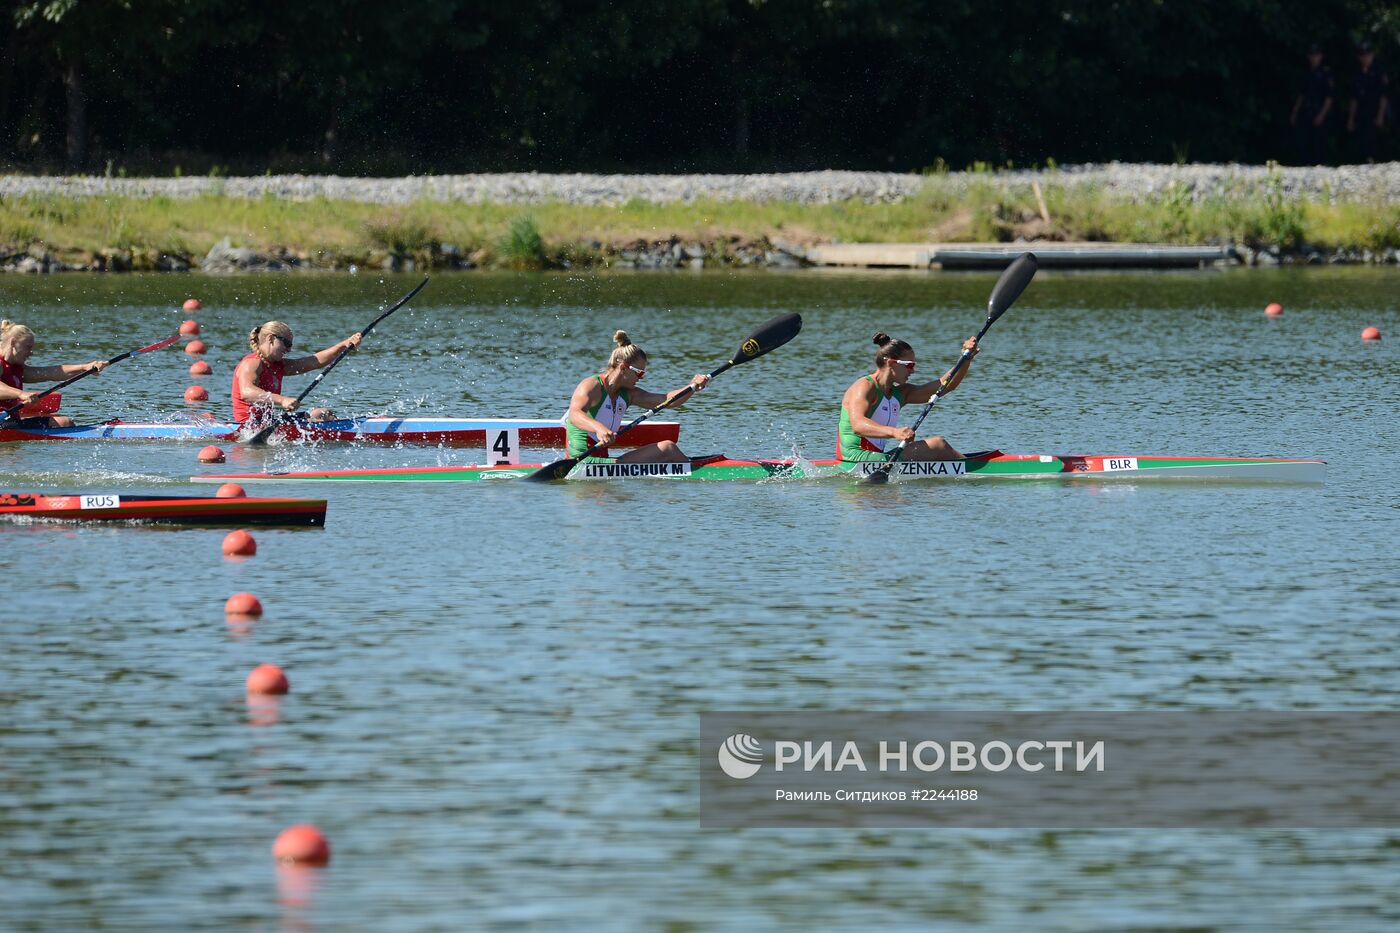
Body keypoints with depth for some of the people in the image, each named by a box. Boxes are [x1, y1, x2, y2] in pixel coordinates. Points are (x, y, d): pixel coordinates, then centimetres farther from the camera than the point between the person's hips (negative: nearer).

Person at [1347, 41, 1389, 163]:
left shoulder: (1379, 73, 0)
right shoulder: (1358, 75, 17)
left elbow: (1384, 97, -5)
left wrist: (1380, 116, -12)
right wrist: (1351, 119, 14)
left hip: (1374, 116, -6)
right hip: (1361, 116, 6)